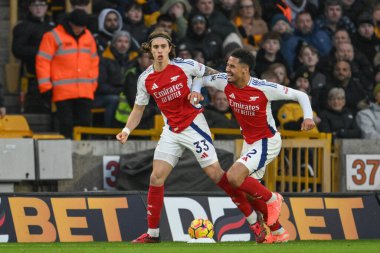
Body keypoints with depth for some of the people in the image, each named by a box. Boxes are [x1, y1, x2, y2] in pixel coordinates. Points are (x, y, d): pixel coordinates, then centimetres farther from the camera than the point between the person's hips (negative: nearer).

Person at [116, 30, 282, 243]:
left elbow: (213, 74, 3)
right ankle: (152, 233, 7)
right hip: (171, 131, 4)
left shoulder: (184, 66, -11)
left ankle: (254, 222, -2)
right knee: (156, 178, -4)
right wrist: (127, 130, -3)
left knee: (215, 174, -10)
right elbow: (139, 109, 11)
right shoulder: (146, 79, 1)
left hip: (194, 126, -4)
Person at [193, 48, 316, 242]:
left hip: (267, 142, -7)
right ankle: (278, 232, 28)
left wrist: (308, 117, -32)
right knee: (251, 191, 11)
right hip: (249, 141, 7)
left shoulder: (264, 88, -24)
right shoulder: (225, 82, -9)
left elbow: (300, 95, -16)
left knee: (234, 177, -25)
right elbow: (200, 79, 8)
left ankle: (272, 199, -2)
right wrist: (195, 92, -14)